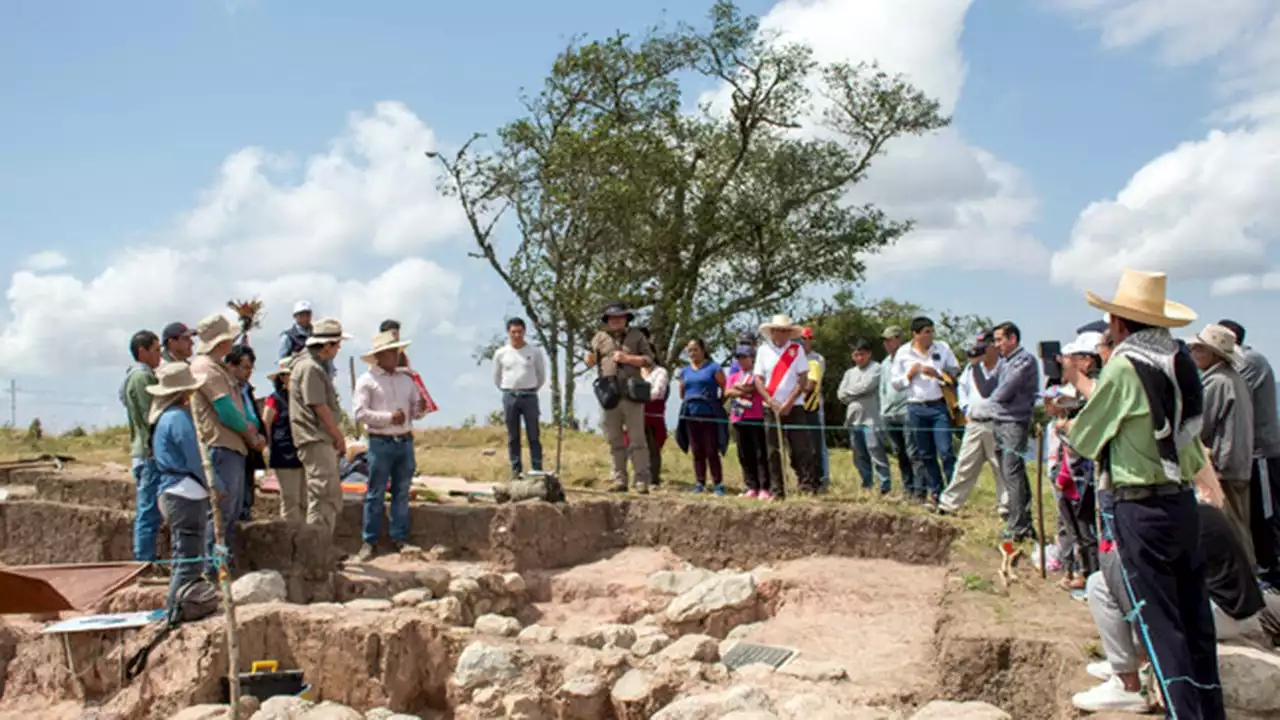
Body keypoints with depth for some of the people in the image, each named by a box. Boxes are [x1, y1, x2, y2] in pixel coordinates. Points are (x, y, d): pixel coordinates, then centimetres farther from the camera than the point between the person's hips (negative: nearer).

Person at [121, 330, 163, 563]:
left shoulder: (133, 376, 21)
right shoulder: (142, 377, -11)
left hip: (142, 452, 10)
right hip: (151, 452, -10)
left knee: (146, 512, 12)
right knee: (150, 513, -8)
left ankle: (143, 561, 17)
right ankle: (146, 562, -6)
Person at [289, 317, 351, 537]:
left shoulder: (316, 366, 17)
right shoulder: (310, 367, -15)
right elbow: (319, 408, -16)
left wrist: (336, 437, 17)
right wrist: (339, 436, -9)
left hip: (322, 439, 11)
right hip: (315, 439, -11)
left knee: (332, 497, 14)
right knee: (323, 495, -9)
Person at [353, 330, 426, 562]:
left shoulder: (406, 378, 13)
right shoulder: (367, 380, -3)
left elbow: (415, 411, 15)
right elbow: (360, 413, -12)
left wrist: (421, 408, -8)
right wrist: (389, 417, -18)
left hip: (405, 441, 5)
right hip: (380, 443, -5)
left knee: (402, 492, 9)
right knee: (375, 494, -1)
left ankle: (400, 538, 17)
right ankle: (369, 541, 5)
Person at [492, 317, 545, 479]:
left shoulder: (534, 352, 0)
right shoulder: (501, 353, 3)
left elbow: (542, 376, 12)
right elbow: (497, 378, 15)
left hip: (529, 397, -1)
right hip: (509, 397, 1)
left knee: (534, 436, -1)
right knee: (513, 437, 4)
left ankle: (537, 470, 1)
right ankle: (516, 470, 10)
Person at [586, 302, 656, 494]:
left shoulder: (636, 336, 6)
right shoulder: (600, 337, 11)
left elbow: (649, 359, 2)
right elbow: (590, 362, 9)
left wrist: (626, 358, -10)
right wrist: (590, 356, -15)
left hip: (631, 394, -2)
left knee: (637, 440, -3)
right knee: (615, 441, 7)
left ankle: (642, 482, -2)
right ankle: (619, 481, 13)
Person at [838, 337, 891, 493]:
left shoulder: (876, 368, 0)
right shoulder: (850, 373, 19)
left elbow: (866, 386, -13)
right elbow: (841, 394, 9)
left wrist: (849, 391, 3)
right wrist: (859, 393, -3)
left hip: (871, 420, -6)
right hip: (853, 420, 6)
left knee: (876, 454, -11)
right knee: (859, 457, 10)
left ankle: (885, 487, -11)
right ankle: (867, 486, 18)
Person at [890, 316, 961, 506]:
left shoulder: (942, 348, 5)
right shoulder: (903, 353, 6)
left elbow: (956, 372, 7)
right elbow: (896, 384, 9)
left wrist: (936, 373, -9)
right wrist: (911, 373, -8)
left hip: (939, 406, -2)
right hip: (916, 408, 2)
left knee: (945, 451, -10)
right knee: (925, 454, 7)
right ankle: (935, 492, 17)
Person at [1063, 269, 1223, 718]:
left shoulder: (1124, 366, -14)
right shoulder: (1180, 361, 5)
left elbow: (1084, 438, -5)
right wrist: (1081, 382, 29)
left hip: (1140, 509, -7)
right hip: (1183, 501, 7)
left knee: (1159, 621, -1)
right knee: (1195, 615, 14)